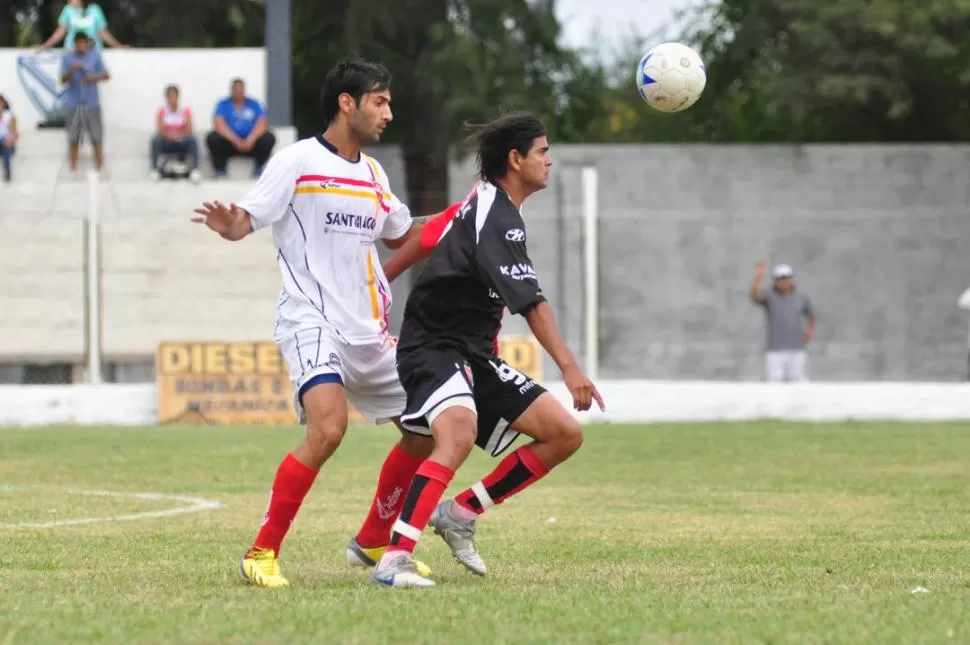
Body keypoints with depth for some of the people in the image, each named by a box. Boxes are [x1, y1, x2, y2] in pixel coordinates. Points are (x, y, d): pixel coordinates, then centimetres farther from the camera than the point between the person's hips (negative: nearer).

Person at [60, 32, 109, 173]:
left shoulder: (95, 56, 4)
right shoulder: (67, 58, 2)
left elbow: (106, 75, 3)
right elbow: (63, 79, -3)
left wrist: (94, 78, -16)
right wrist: (72, 70, -22)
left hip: (92, 103, 0)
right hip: (74, 103, 0)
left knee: (97, 135, -1)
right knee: (74, 137, 2)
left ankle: (99, 165, 5)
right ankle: (73, 167, 8)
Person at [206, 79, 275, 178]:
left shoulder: (253, 104, 6)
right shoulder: (223, 104, 1)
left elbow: (262, 124, -7)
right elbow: (219, 124, -14)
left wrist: (250, 140, -25)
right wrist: (236, 141, -26)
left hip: (251, 143, 1)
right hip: (229, 142, -1)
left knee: (269, 138, -25)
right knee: (212, 139, -30)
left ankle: (258, 170, -12)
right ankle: (220, 172, -17)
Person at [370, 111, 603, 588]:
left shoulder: (486, 205, 14)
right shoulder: (496, 215, -18)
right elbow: (530, 301, -25)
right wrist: (569, 366, -30)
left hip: (474, 356, 10)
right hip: (434, 349, -10)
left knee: (565, 434, 4)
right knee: (460, 432, -38)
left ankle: (461, 514, 10)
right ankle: (394, 560, -42)